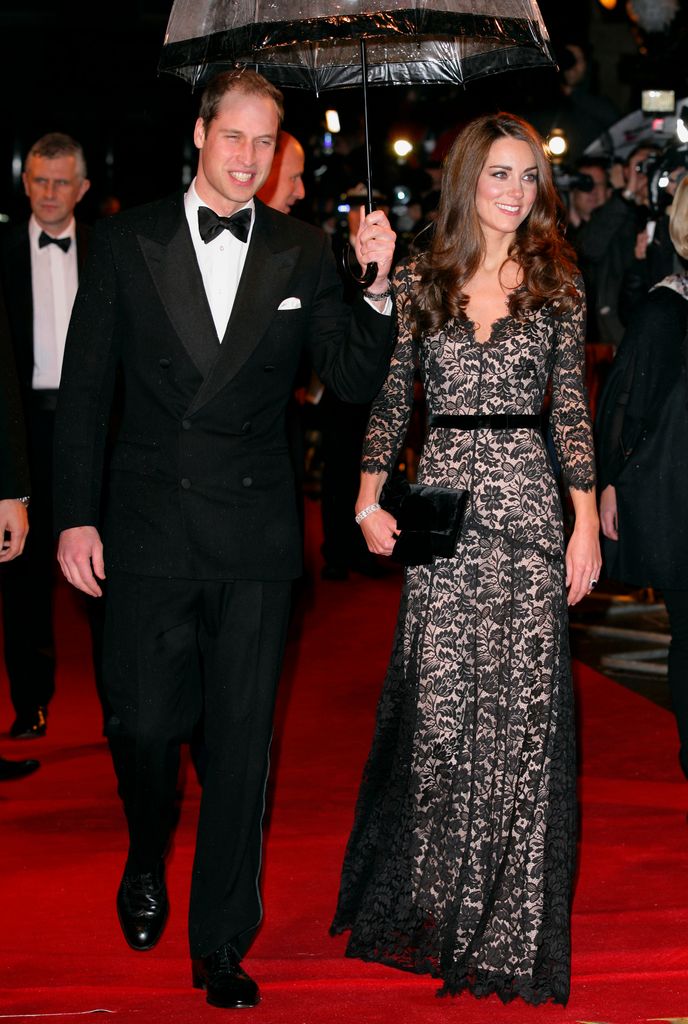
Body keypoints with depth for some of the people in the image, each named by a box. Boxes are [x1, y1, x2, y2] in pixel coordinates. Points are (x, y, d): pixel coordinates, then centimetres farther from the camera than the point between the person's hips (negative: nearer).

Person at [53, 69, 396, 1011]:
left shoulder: (304, 253, 3)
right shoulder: (127, 240, 1)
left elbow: (357, 382, 1)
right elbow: (85, 385, 2)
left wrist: (377, 287, -15)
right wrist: (77, 515, -3)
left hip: (256, 538, 1)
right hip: (150, 526, -1)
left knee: (241, 740, 5)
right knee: (143, 723, 2)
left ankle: (222, 941, 18)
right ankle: (148, 860, 36)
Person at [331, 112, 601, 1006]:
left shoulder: (557, 281, 6)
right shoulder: (419, 282, 7)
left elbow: (572, 405, 4)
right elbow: (390, 397, 10)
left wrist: (587, 519, -2)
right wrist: (369, 501, 1)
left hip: (528, 502, 0)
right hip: (443, 503, 1)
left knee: (523, 704, -1)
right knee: (438, 704, 1)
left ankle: (512, 919, 9)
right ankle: (436, 898, 16)